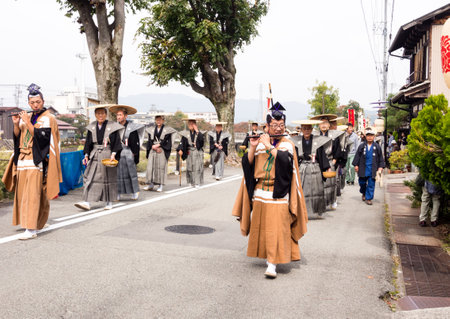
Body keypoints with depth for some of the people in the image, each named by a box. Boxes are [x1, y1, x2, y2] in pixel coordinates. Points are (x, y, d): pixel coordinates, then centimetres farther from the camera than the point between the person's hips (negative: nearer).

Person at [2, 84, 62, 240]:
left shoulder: (48, 118, -4)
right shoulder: (27, 117, 15)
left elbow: (40, 136, -16)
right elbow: (18, 137, 13)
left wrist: (28, 122, -16)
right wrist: (16, 124, -3)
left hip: (37, 161, -7)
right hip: (23, 160, 7)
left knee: (33, 194, -12)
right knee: (23, 192, 11)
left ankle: (32, 229, -13)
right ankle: (34, 222, 26)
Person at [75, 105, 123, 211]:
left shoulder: (112, 126, -3)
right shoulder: (92, 127, 8)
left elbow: (116, 142, -6)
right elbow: (88, 142, 12)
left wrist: (113, 154, -16)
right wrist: (86, 155, 4)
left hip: (107, 155, -3)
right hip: (94, 156, 3)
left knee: (108, 178, 4)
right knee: (90, 178, -6)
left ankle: (109, 202, 17)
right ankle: (87, 202, -9)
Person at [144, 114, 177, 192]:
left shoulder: (167, 129, 4)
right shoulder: (151, 129, 14)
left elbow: (166, 140, -5)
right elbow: (150, 140, 6)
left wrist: (157, 145, -13)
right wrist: (155, 148, -9)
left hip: (162, 150, -3)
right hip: (152, 150, 3)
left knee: (161, 166, -8)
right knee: (150, 166, -2)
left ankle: (160, 185, -4)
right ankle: (151, 184, 5)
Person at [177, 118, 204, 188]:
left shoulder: (199, 133, 2)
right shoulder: (186, 134, 5)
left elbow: (202, 139, -17)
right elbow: (182, 142, -1)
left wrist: (197, 131, -16)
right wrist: (180, 149, -15)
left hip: (198, 152, -1)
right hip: (189, 153, 2)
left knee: (197, 167, -7)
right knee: (190, 168, 3)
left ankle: (197, 183, -5)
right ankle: (192, 182, 15)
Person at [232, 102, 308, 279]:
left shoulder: (287, 144, 1)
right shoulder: (260, 141, 8)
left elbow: (284, 160, -21)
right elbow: (247, 163, 1)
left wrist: (269, 147, -15)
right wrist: (253, 147, -13)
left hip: (278, 193, -4)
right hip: (259, 192, 4)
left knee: (276, 228, -8)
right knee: (260, 227, 12)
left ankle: (272, 264, -7)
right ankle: (266, 255, 29)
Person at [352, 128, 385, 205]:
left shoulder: (377, 147, 4)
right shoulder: (361, 146, 3)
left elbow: (381, 158, 8)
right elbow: (357, 156, 6)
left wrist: (380, 167, 1)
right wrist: (356, 165, 0)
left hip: (372, 169, 0)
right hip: (363, 168, 1)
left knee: (371, 184, -2)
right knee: (362, 183, 10)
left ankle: (368, 198, 6)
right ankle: (364, 194, 37)